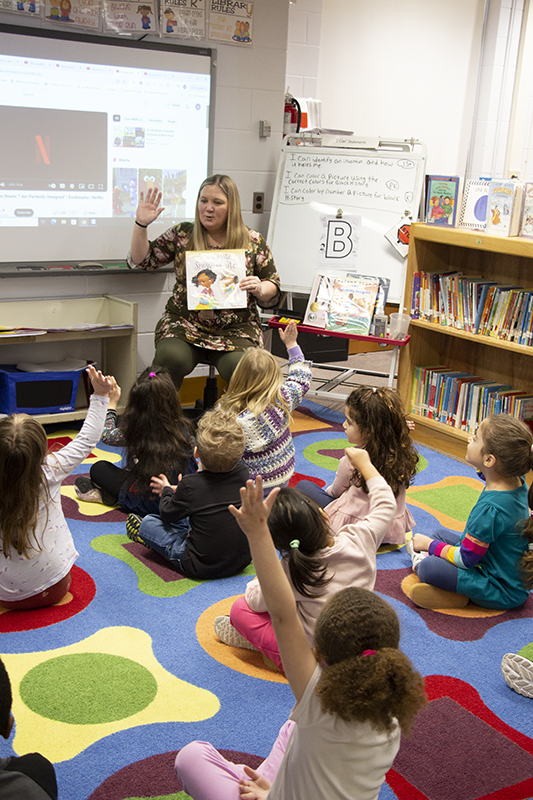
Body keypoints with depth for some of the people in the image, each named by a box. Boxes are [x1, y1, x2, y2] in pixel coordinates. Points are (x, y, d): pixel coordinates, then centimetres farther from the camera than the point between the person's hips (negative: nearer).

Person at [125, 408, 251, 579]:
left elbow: (168, 513, -1)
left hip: (203, 567, -6)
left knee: (149, 523, 10)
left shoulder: (190, 485, -21)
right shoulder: (242, 473, -7)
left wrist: (166, 491, 19)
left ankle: (145, 533, 42)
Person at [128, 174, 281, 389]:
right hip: (184, 324, 1)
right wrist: (141, 224, -5)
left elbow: (273, 288, 9)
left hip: (235, 330, 0)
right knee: (170, 358, -30)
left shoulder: (252, 241, 4)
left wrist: (259, 289, -14)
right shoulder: (182, 234, 6)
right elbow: (140, 261, 7)